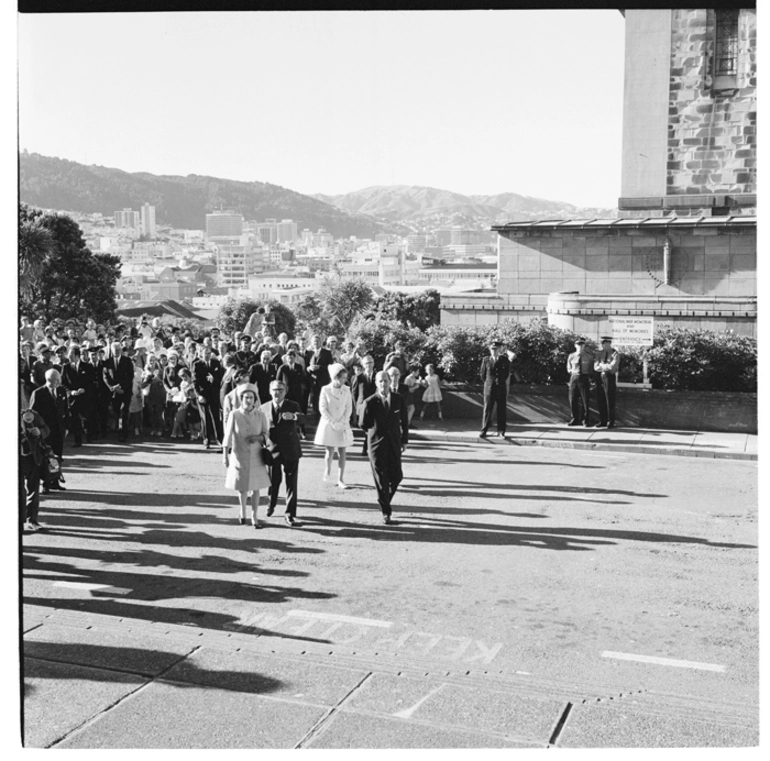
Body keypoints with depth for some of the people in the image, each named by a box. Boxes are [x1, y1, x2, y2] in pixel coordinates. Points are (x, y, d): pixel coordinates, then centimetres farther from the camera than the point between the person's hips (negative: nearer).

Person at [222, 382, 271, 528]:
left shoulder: (260, 415, -5)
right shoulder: (234, 415, -10)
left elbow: (266, 434, 3)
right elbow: (228, 436, -7)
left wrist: (258, 437, -19)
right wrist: (225, 455, -9)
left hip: (256, 456, 1)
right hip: (239, 456, -1)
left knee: (256, 487, 1)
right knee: (241, 487, 11)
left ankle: (254, 517, 12)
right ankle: (242, 512, 36)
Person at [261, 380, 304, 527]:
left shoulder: (293, 406, -6)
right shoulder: (264, 408, 1)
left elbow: (302, 419, -26)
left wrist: (294, 416, -47)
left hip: (291, 451, -2)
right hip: (273, 450, 2)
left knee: (291, 484, -1)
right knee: (274, 481, 14)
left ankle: (290, 514, 6)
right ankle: (271, 504, 41)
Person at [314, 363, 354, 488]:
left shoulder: (346, 390, 0)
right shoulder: (325, 390, -7)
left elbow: (349, 408, 2)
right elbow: (322, 408, -8)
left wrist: (342, 422, -9)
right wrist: (333, 423, -13)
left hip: (343, 425, 2)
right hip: (329, 425, -2)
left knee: (342, 452, 0)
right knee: (330, 451, -3)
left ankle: (341, 479, 4)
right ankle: (327, 471, 26)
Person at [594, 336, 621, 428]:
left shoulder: (615, 354, -4)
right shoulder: (600, 354, 10)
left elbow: (612, 366, -16)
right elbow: (596, 367, -1)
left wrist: (601, 365, -9)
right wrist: (606, 367, -14)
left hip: (610, 378, -5)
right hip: (600, 378, 5)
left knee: (610, 401, -2)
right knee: (600, 401, 6)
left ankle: (611, 422, 5)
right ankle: (603, 421, 14)